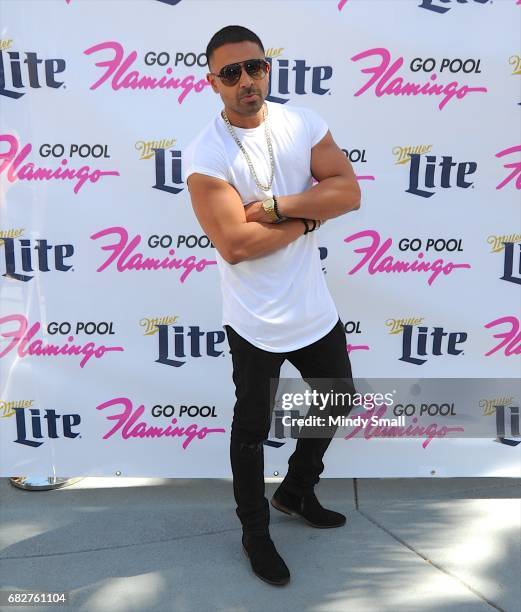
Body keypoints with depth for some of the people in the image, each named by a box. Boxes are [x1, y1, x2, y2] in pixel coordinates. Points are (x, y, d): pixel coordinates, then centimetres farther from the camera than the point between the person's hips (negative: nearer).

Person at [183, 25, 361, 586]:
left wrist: (275, 207, -20)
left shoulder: (303, 123, 0)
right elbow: (234, 245, -24)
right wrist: (308, 217, -15)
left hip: (315, 309, 6)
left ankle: (296, 492, 47)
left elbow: (349, 192, -9)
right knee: (251, 430, 11)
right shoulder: (204, 154, -15)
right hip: (255, 323, -5)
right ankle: (255, 533, 36)